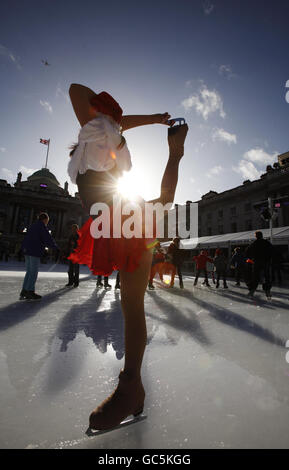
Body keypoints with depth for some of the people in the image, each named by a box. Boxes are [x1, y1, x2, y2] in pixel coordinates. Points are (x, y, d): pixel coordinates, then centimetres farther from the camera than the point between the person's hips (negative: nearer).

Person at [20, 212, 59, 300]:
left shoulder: (34, 225, 20)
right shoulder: (42, 226, -7)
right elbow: (48, 238, -13)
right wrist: (56, 247, -5)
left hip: (27, 250, 9)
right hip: (35, 251, -9)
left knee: (29, 271, 13)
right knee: (34, 272, -4)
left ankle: (24, 291, 15)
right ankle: (30, 291, -1)